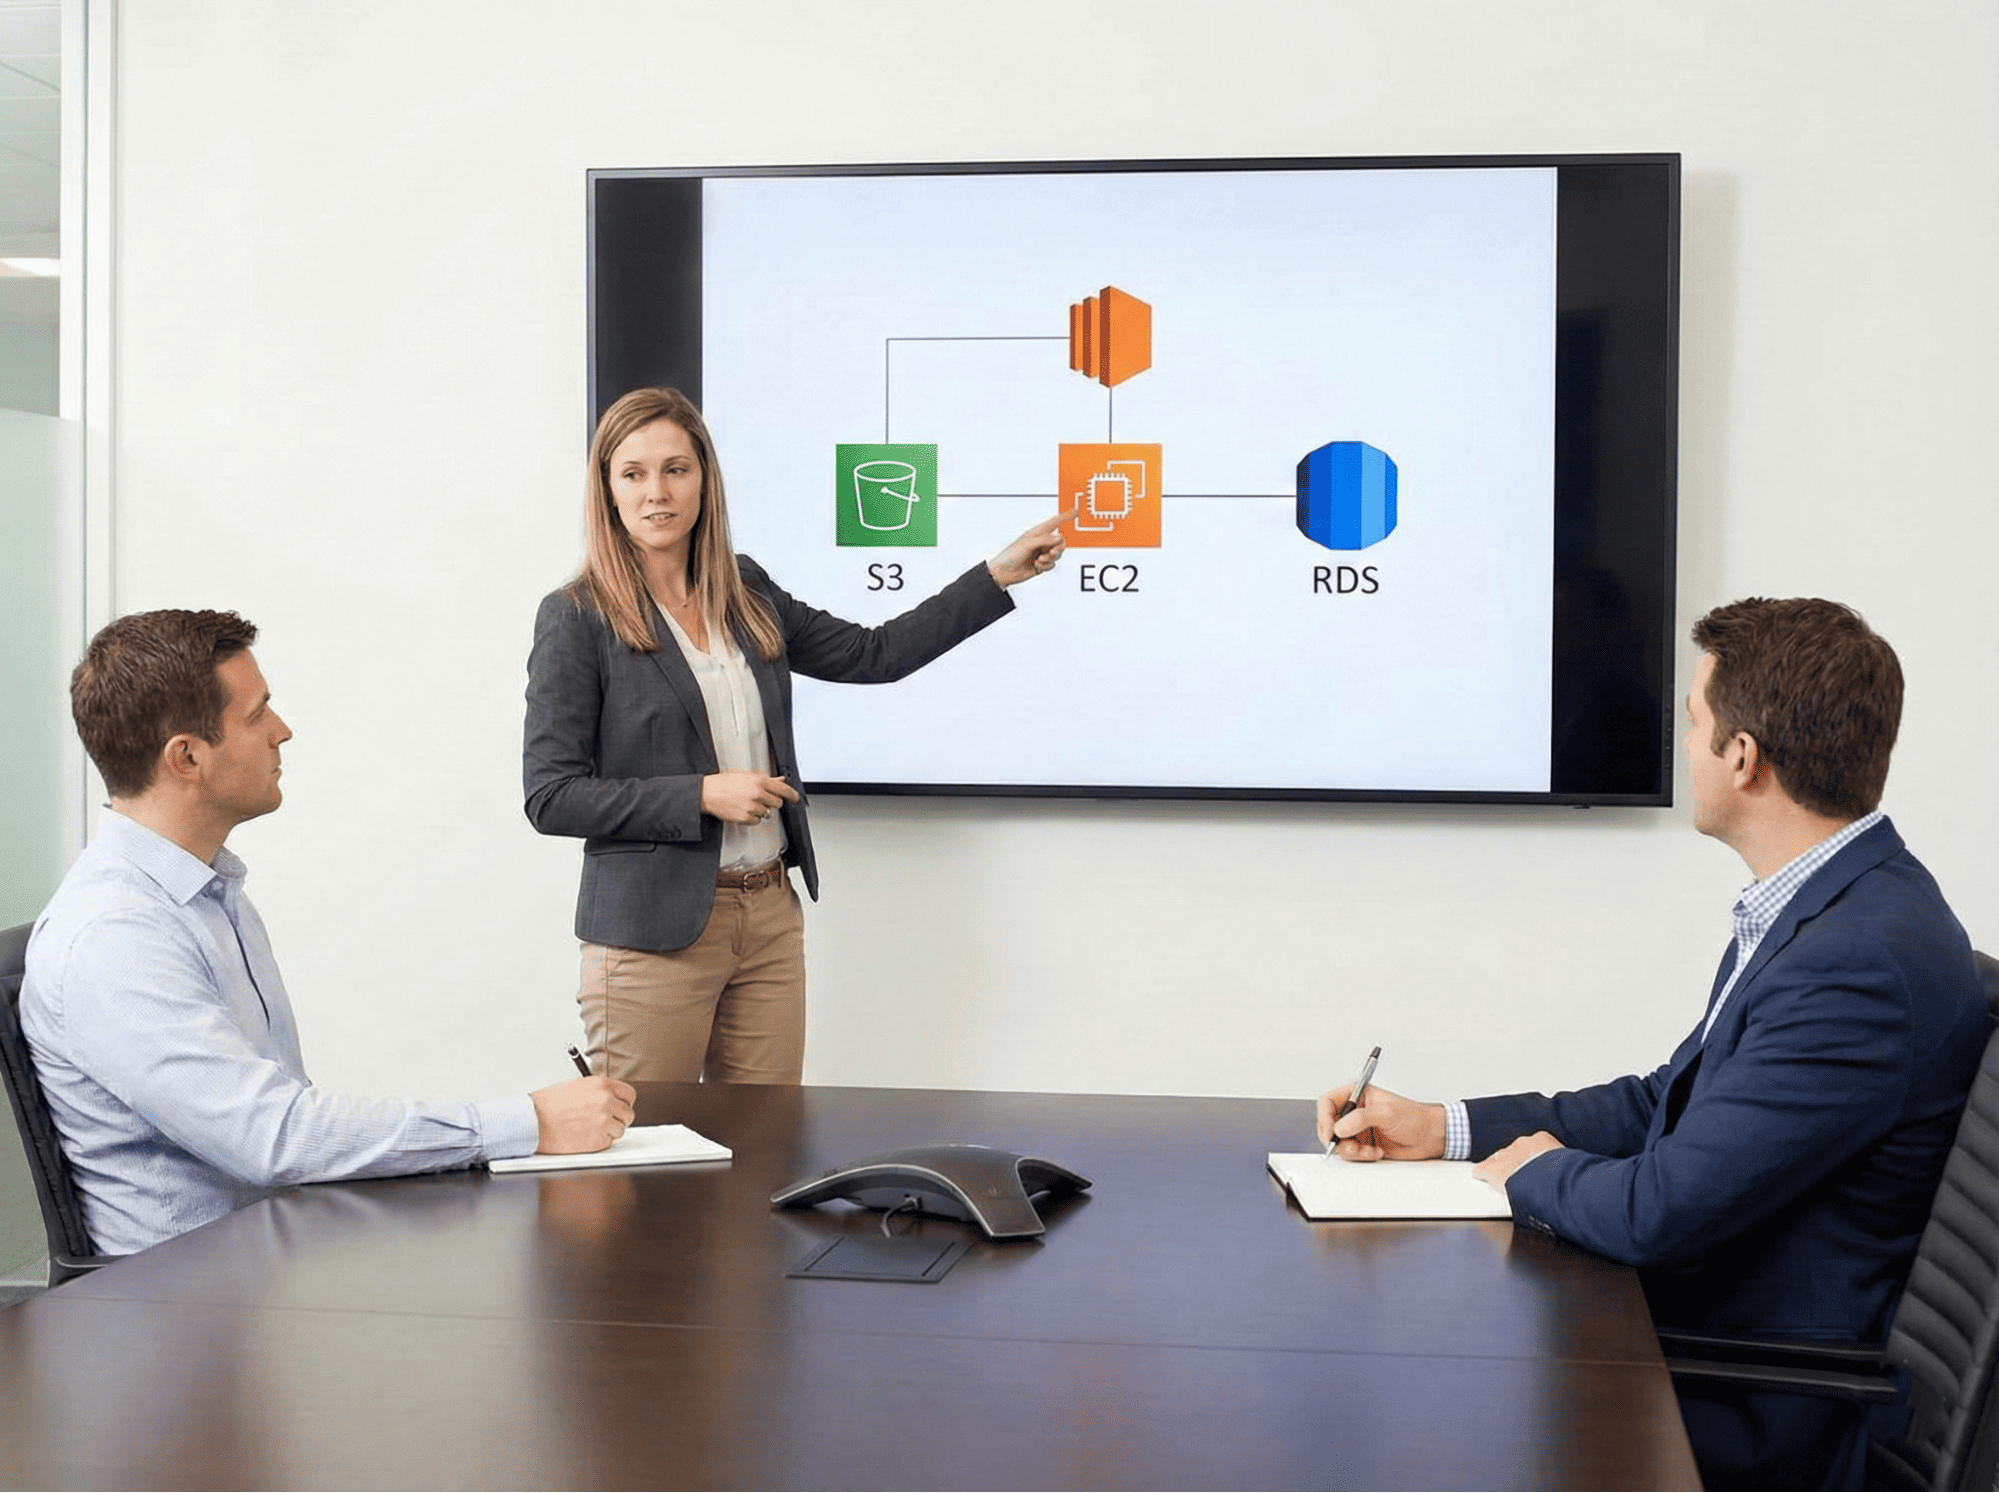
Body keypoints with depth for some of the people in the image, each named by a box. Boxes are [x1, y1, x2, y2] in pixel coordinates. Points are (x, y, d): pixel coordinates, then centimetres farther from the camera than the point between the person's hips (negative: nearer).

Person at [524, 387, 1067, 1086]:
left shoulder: (746, 592, 11)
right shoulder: (577, 620, -7)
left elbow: (872, 654, 17)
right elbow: (550, 797, -10)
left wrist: (999, 574, 16)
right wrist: (703, 795, -16)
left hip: (770, 917, 5)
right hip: (653, 933, -5)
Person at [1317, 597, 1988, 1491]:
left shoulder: (1866, 962, -27)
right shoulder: (1820, 908, 7)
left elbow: (1661, 1211, -27)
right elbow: (1668, 1104, 16)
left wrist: (1537, 1169, -5)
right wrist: (1442, 1130, 10)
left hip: (1751, 1419, -9)